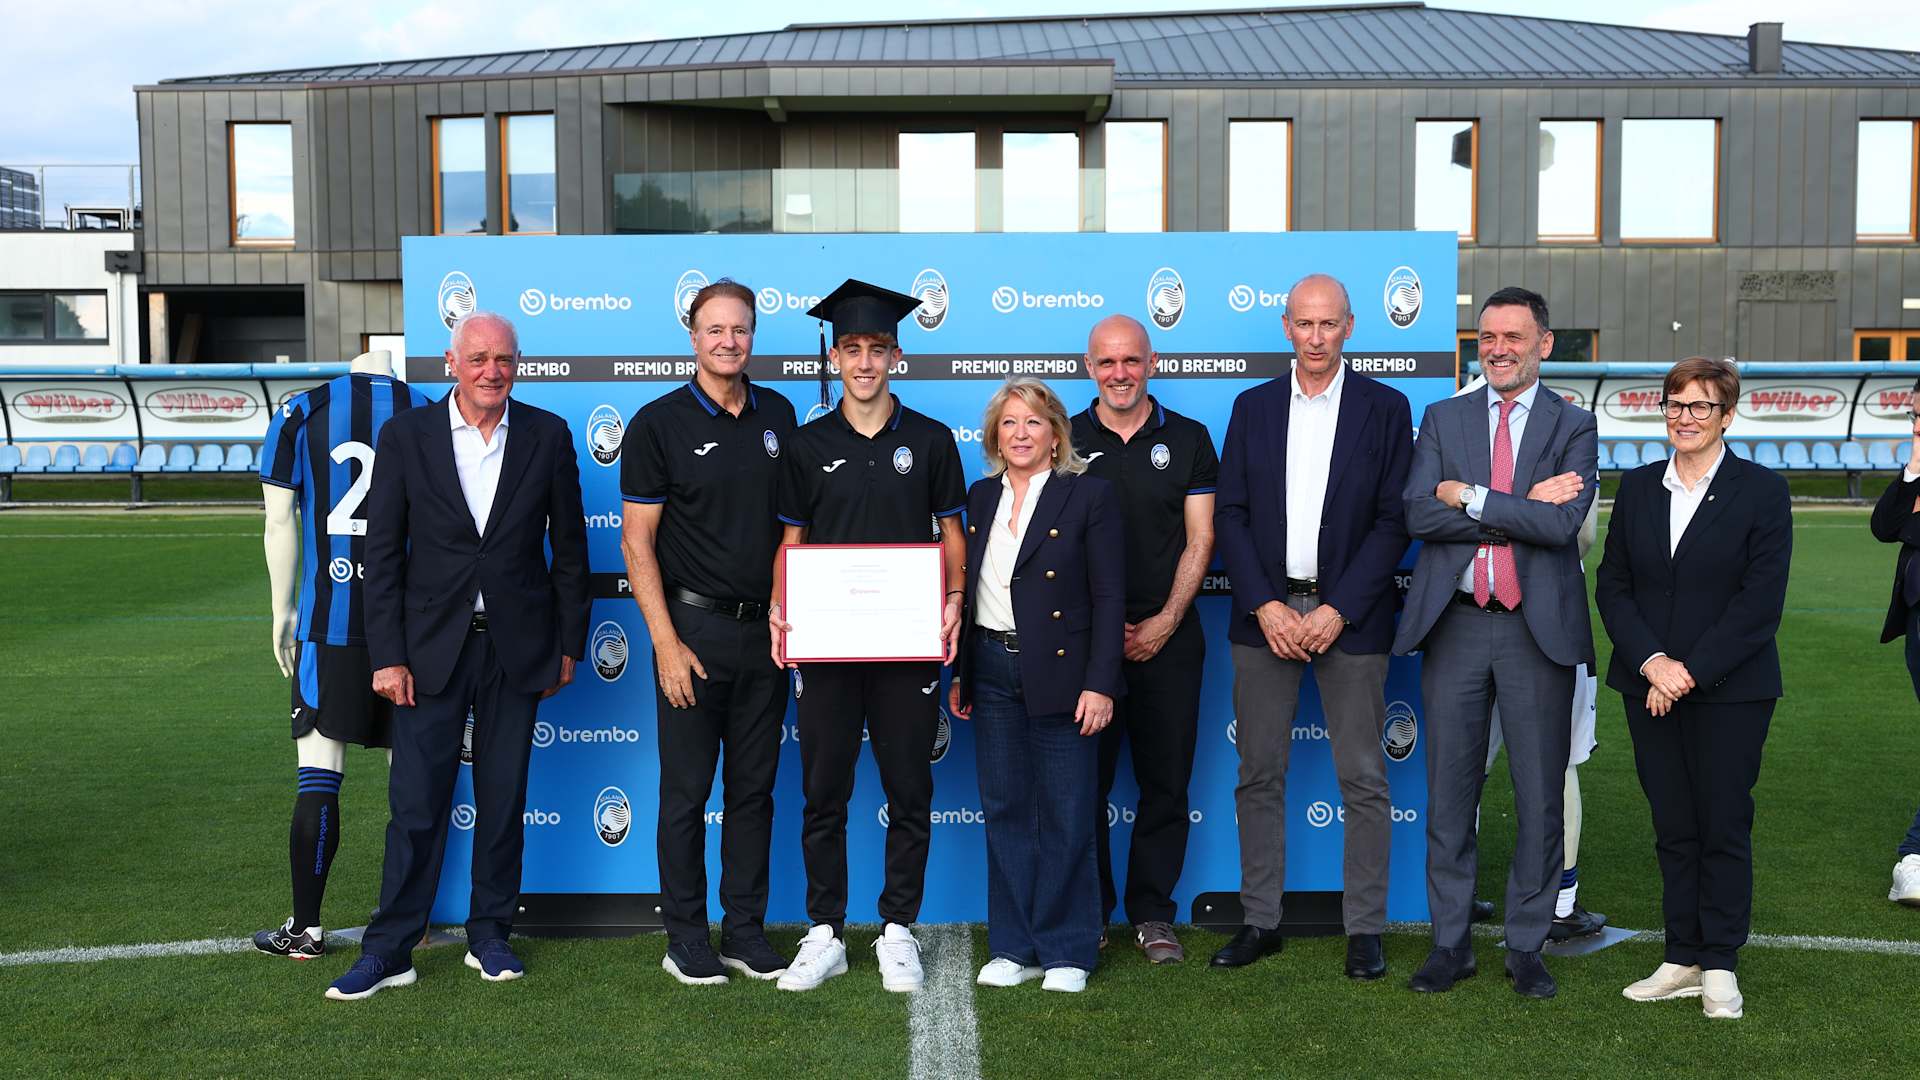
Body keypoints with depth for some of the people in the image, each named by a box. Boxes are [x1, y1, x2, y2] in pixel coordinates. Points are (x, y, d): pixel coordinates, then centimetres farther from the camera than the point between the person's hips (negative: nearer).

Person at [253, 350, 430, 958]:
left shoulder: (300, 413, 5)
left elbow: (281, 523, 3)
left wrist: (282, 612, 10)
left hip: (331, 620, -1)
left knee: (319, 776, 3)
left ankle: (305, 929, 9)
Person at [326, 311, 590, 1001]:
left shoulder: (547, 435, 2)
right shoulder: (406, 436, -1)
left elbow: (569, 547, 6)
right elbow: (383, 554, -1)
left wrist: (569, 645, 4)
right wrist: (387, 656, -6)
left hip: (516, 648, 1)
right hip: (431, 648, -1)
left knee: (503, 799, 9)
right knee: (416, 802, 1)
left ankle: (489, 936, 24)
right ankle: (389, 951, 12)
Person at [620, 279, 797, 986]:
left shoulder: (778, 415, 8)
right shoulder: (659, 423, -4)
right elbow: (637, 541, -5)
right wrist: (666, 643, -12)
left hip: (766, 630, 4)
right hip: (694, 629, -4)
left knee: (754, 787, 10)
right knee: (686, 790, 3)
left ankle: (746, 932, 20)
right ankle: (686, 938, 14)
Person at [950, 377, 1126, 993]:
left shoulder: (1089, 495, -4)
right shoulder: (980, 497, 11)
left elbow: (1109, 596, -7)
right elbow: (967, 589, 15)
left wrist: (1100, 685, -13)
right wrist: (959, 674, 12)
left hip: (1060, 673, -5)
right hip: (993, 672, 5)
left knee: (1066, 816, 1)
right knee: (1004, 811, 9)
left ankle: (1068, 952, 14)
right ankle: (1014, 948, 19)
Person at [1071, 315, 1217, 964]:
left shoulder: (1188, 440, 6)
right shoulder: (1065, 441, 5)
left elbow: (1200, 539, 4)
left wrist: (1166, 621, -6)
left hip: (1167, 636, 1)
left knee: (1166, 781, 4)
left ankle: (1152, 914, 16)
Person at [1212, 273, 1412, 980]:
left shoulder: (1386, 409, 2)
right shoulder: (1253, 408, 9)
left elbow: (1393, 520, -3)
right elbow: (1230, 515, 5)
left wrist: (1337, 610, -11)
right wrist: (1265, 606, -7)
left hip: (1348, 616, -2)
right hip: (1265, 614, 2)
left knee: (1363, 780, 1)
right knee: (1259, 775, 6)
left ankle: (1365, 929, 11)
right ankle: (1261, 922, 17)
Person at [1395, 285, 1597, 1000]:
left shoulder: (1574, 427, 4)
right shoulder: (1442, 419, 10)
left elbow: (1561, 525, -12)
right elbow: (1418, 515, -6)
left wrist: (1471, 497, -11)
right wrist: (1522, 507, -11)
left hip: (1538, 627, -1)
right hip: (1455, 625, 1)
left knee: (1539, 795, 6)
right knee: (1449, 792, 6)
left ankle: (1527, 947, 19)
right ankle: (1450, 943, 18)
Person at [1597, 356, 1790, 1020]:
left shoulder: (1762, 491, -3)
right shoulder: (1636, 488, 9)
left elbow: (1761, 601, -9)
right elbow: (1612, 586, 5)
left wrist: (1691, 670, -14)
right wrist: (1651, 661, -9)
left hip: (1730, 689, -3)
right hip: (1650, 685, 3)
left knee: (1724, 827, 3)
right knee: (1672, 829, 8)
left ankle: (1720, 965, 13)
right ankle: (1683, 961, 16)